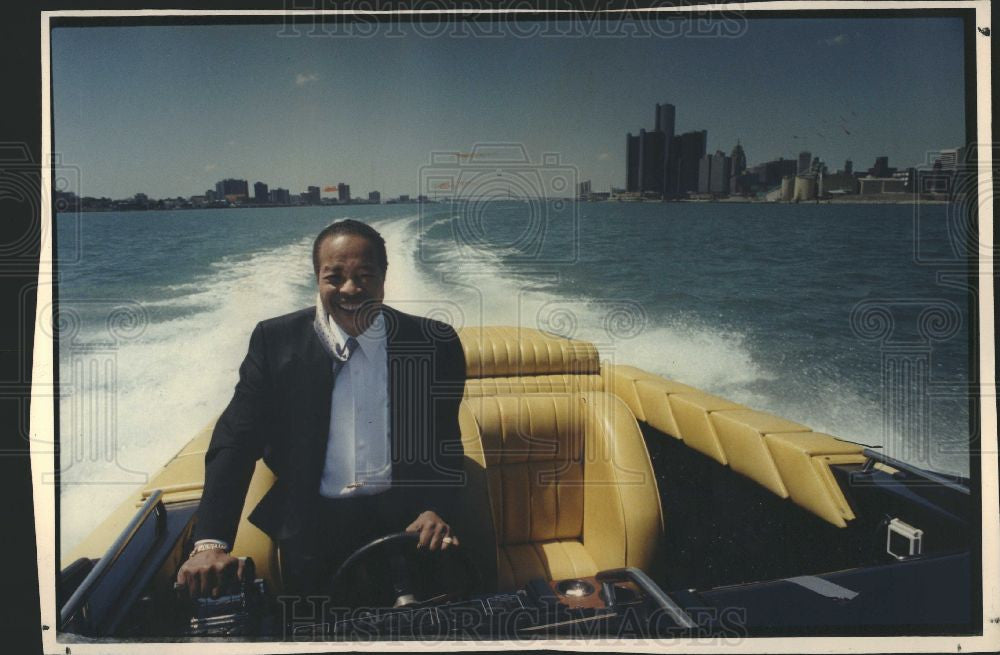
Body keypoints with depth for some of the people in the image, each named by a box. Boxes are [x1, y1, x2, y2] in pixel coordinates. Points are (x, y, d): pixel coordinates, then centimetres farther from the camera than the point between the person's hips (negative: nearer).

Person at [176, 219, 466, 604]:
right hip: (313, 522, 1)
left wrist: (437, 510, -17)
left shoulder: (433, 343, 0)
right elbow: (236, 441, -4)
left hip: (406, 515, 0)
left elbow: (444, 442, 4)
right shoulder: (276, 340, 0)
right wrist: (210, 543, -16)